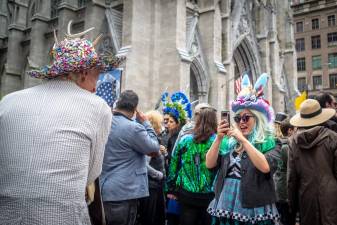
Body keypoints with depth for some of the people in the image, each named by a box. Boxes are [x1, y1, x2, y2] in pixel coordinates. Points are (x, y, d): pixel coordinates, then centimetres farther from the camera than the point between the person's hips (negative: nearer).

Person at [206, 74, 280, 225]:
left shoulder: (269, 143, -4)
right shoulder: (228, 142, 6)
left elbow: (265, 167, -22)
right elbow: (210, 164, -3)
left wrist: (243, 140, -23)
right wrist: (218, 138, -14)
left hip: (254, 211, -3)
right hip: (225, 207, 3)